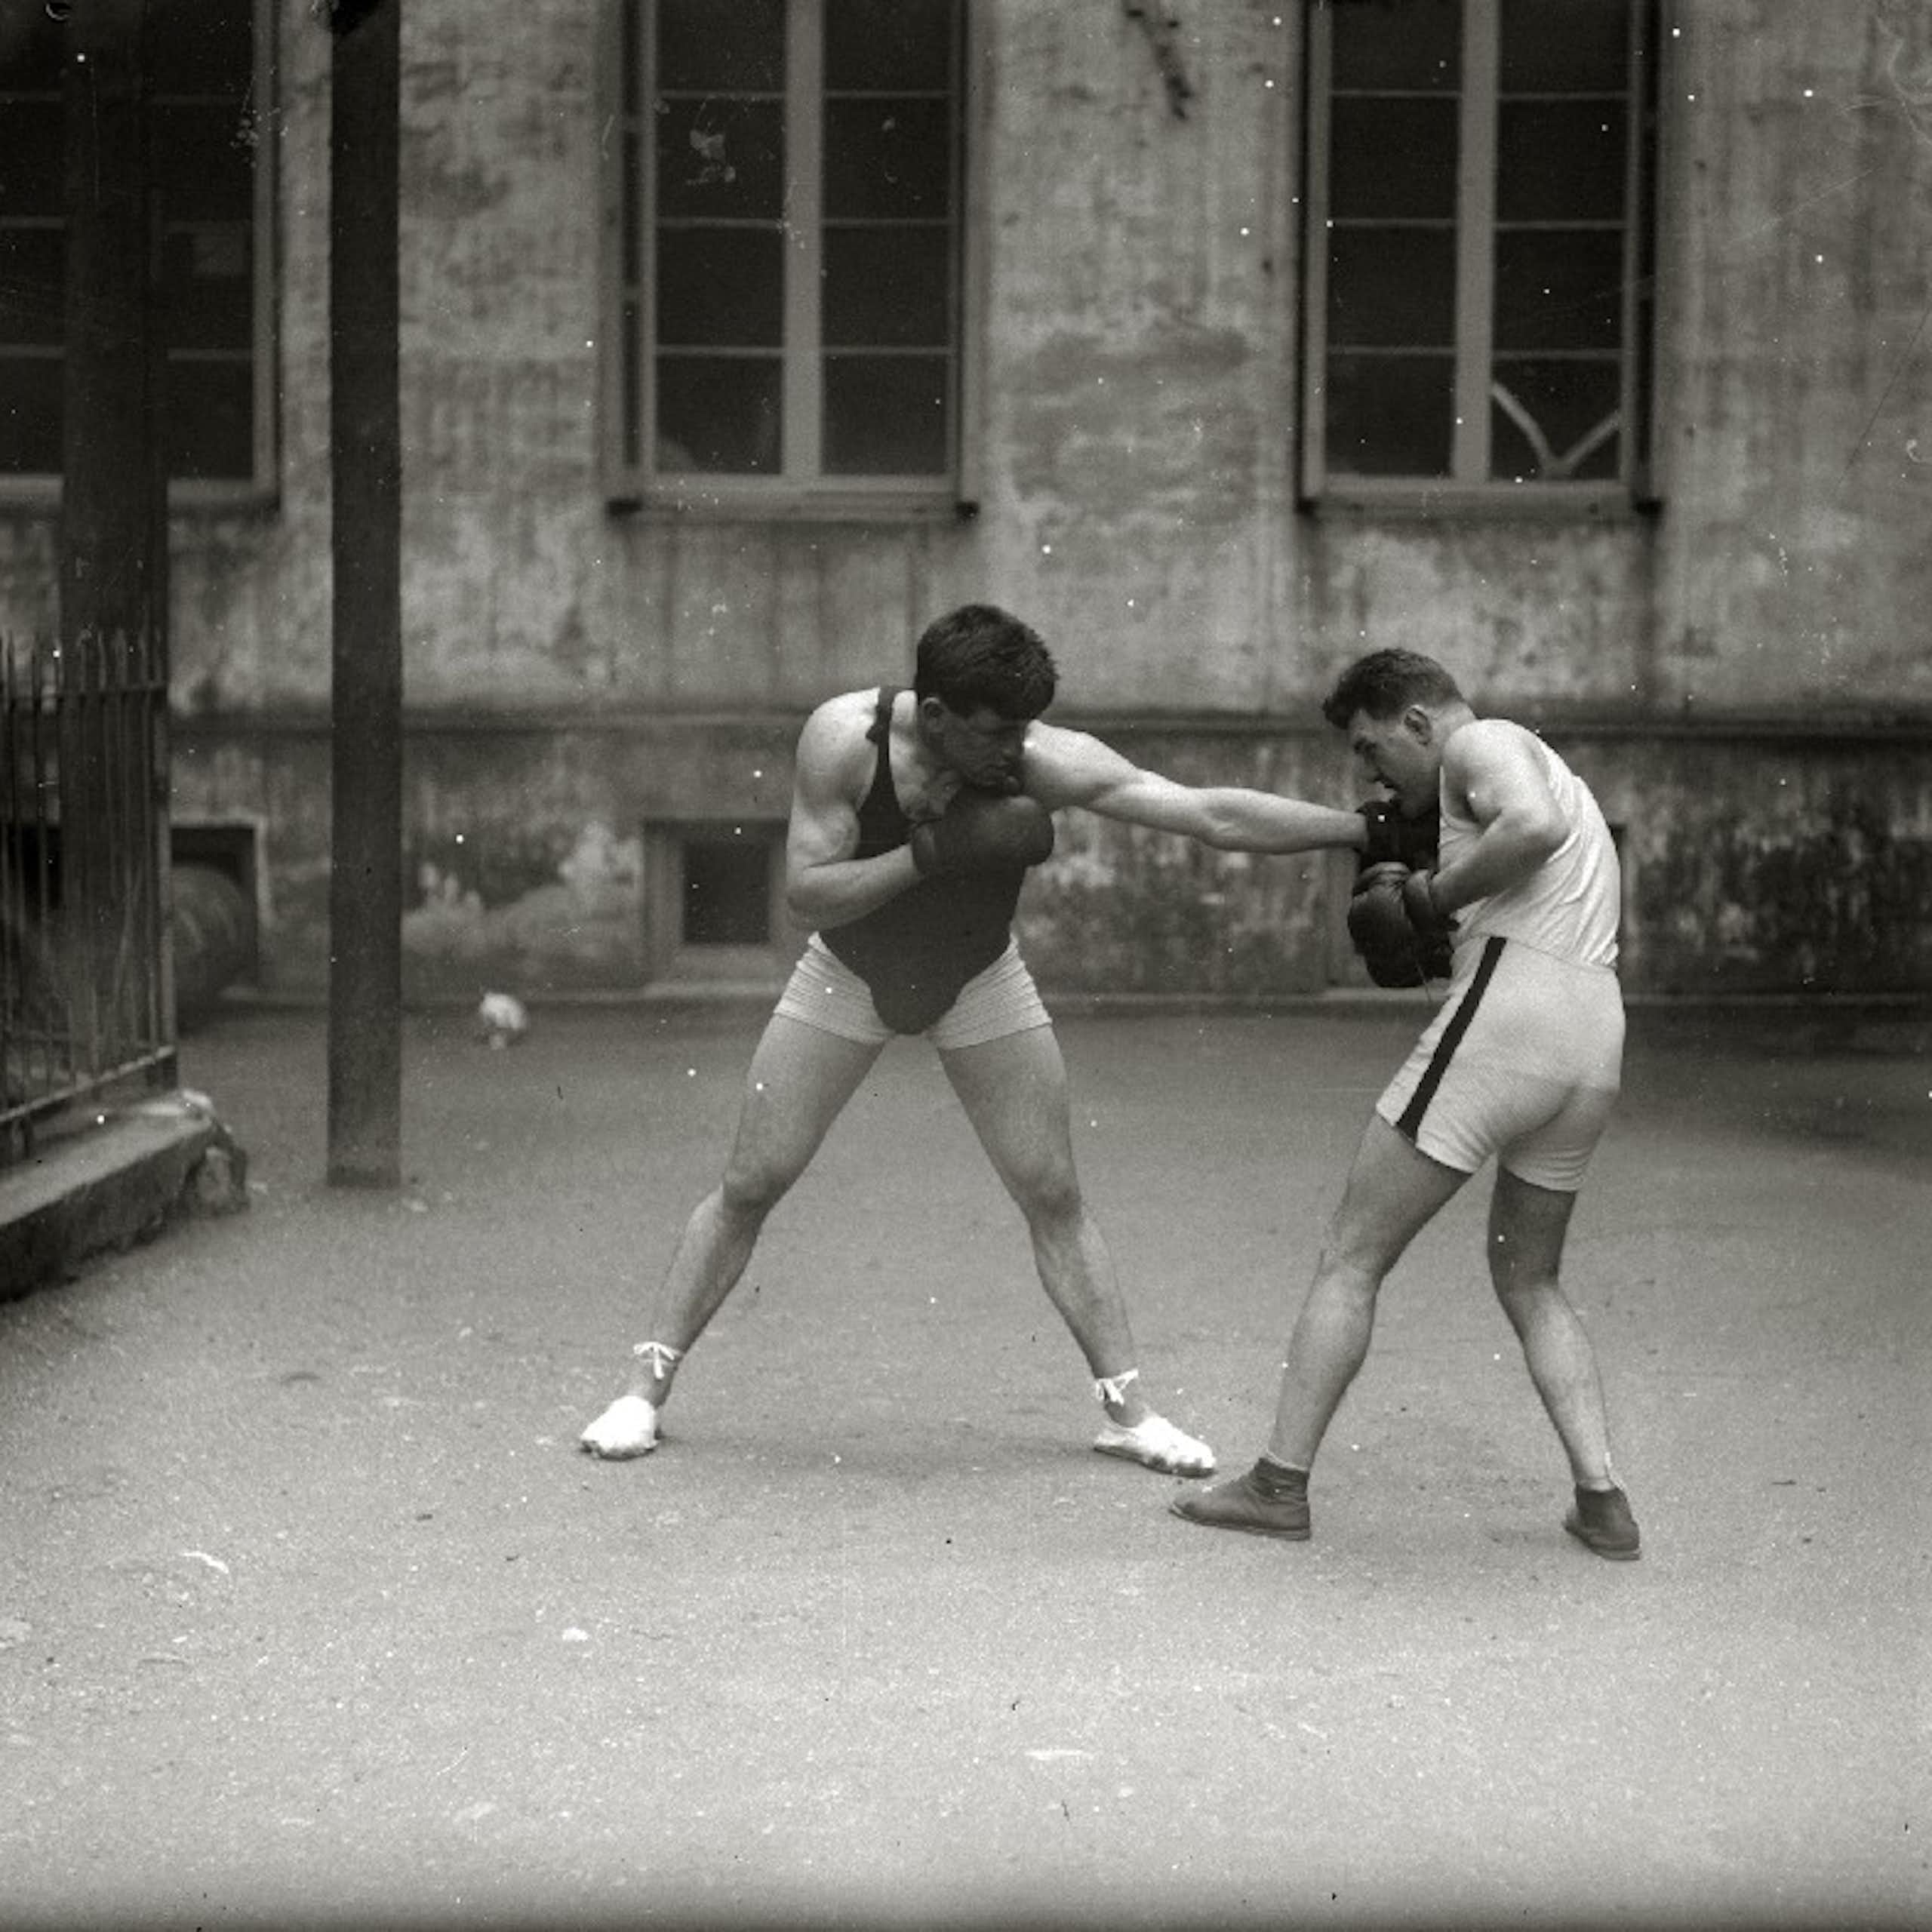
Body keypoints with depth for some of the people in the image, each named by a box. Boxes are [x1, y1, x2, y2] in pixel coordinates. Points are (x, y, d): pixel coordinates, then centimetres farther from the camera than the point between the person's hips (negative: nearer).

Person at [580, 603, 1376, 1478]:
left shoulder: (1047, 763, -30)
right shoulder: (844, 738, -31)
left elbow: (1215, 814, -32)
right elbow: (806, 893, -30)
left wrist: (1368, 829, -37)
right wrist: (935, 851, -41)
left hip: (979, 983, 1)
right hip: (846, 975, -1)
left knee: (1054, 1197, -2)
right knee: (749, 1186, -1)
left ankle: (1128, 1409, 7)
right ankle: (644, 1391, 8)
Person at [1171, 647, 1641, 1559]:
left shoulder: (1481, 742, 1)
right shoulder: (1553, 774, 30)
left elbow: (1534, 828, -21)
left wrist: (1432, 896, -10)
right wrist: (1432, 901, 15)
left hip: (1505, 1014, -9)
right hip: (1597, 1045, 9)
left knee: (1350, 1259, 2)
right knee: (1529, 1282, 22)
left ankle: (1279, 1483, 4)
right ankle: (1601, 1497, 9)